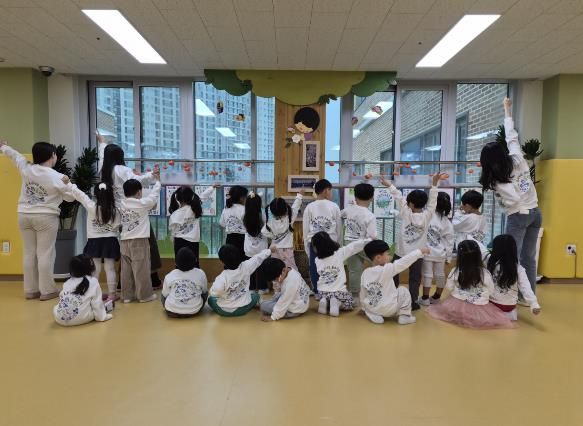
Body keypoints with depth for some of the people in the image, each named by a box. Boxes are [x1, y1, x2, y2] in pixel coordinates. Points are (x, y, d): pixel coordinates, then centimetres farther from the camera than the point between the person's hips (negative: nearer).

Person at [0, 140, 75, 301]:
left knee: (29, 253, 10)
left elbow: (15, 155, 21)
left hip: (24, 216, 5)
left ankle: (30, 290, 16)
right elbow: (70, 197, -4)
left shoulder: (26, 168, 1)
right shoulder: (57, 177, -12)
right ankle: (47, 290, 1)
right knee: (45, 254, -2)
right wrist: (67, 184, 10)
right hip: (46, 217, -5)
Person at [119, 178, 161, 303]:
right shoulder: (142, 203, -7)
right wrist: (158, 181, 22)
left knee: (126, 269, 9)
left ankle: (127, 295, 16)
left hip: (125, 241, 6)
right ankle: (144, 295, 8)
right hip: (139, 241, -6)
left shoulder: (122, 204, 7)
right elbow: (154, 196, 7)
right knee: (141, 269, 1)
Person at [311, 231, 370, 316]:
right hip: (338, 292, -3)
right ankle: (337, 303, -5)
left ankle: (325, 302, 3)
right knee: (350, 305, 25)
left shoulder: (317, 260, -4)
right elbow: (354, 246, -6)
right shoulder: (339, 253, -11)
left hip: (323, 292, 3)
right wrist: (369, 240, 5)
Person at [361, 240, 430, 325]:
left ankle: (373, 315, 13)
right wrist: (420, 251, -10)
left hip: (371, 308, 5)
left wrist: (365, 309, 21)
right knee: (403, 291, 14)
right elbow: (404, 262, -18)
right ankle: (404, 317, 13)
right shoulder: (387, 269, -20)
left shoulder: (365, 273, -3)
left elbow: (363, 294, 6)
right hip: (389, 309, -5)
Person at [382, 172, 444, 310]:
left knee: (393, 275, 15)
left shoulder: (405, 214, -16)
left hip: (401, 252, -1)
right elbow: (432, 201, -9)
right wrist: (434, 184, -10)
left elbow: (399, 198, -11)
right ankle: (412, 302, 9)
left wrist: (389, 185, -4)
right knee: (415, 279, 9)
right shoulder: (427, 215, -13)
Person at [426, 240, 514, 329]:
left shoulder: (455, 272, -15)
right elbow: (491, 291, -3)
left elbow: (449, 287, 0)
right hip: (479, 308, -2)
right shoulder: (485, 273, -18)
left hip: (457, 305, 2)